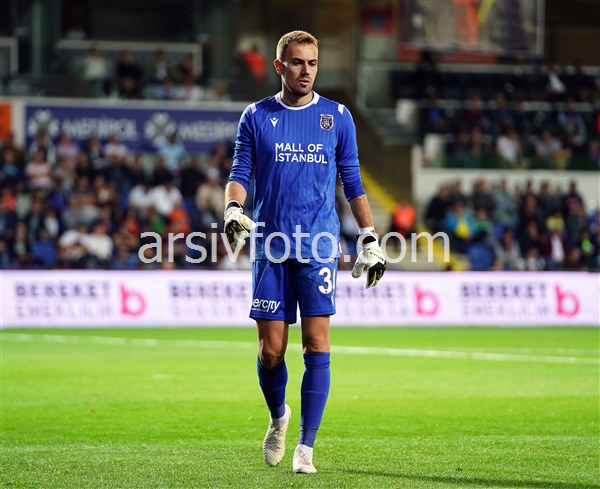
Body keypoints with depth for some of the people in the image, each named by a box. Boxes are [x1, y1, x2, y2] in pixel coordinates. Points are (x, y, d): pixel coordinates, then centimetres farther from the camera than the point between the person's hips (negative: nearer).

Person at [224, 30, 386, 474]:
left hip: (319, 244, -1)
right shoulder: (257, 117, 7)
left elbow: (352, 183, 11)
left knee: (317, 343, -10)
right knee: (271, 349, 1)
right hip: (271, 245, 1)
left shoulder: (337, 117, 7)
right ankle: (279, 417, 31)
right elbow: (240, 173, 5)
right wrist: (233, 210, -16)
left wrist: (370, 240, 7)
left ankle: (306, 447, -6)